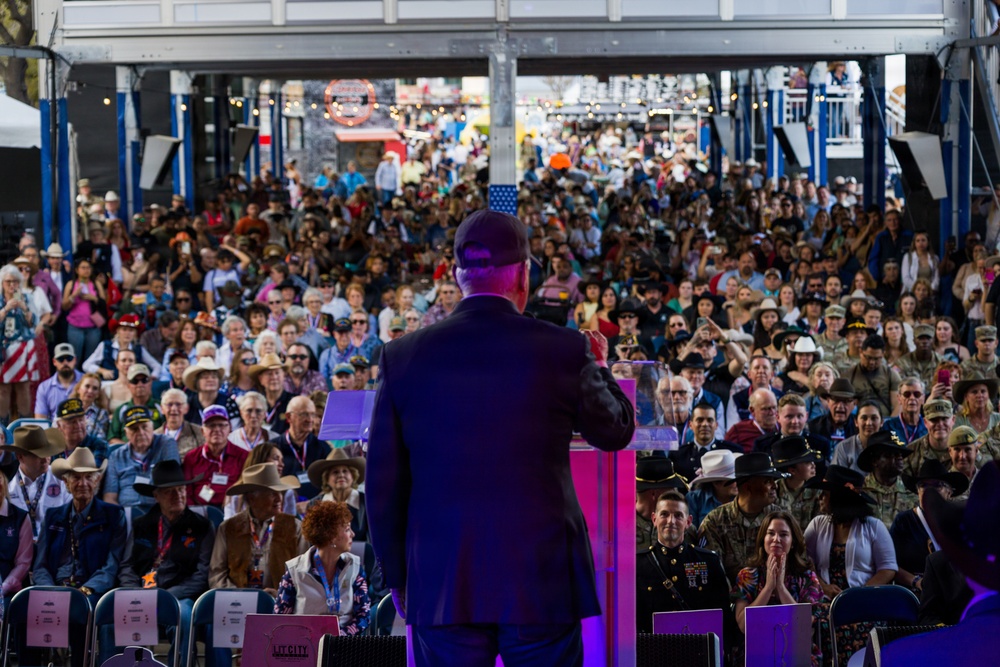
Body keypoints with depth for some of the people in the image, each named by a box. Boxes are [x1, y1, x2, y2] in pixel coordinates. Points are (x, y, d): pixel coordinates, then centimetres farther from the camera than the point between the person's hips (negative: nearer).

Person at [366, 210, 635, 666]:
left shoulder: (402, 358, -1)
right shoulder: (564, 351, -6)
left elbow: (383, 486, 3)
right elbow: (616, 430, 11)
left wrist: (397, 577, 13)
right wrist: (598, 367, 29)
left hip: (441, 589, 2)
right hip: (542, 585, -1)